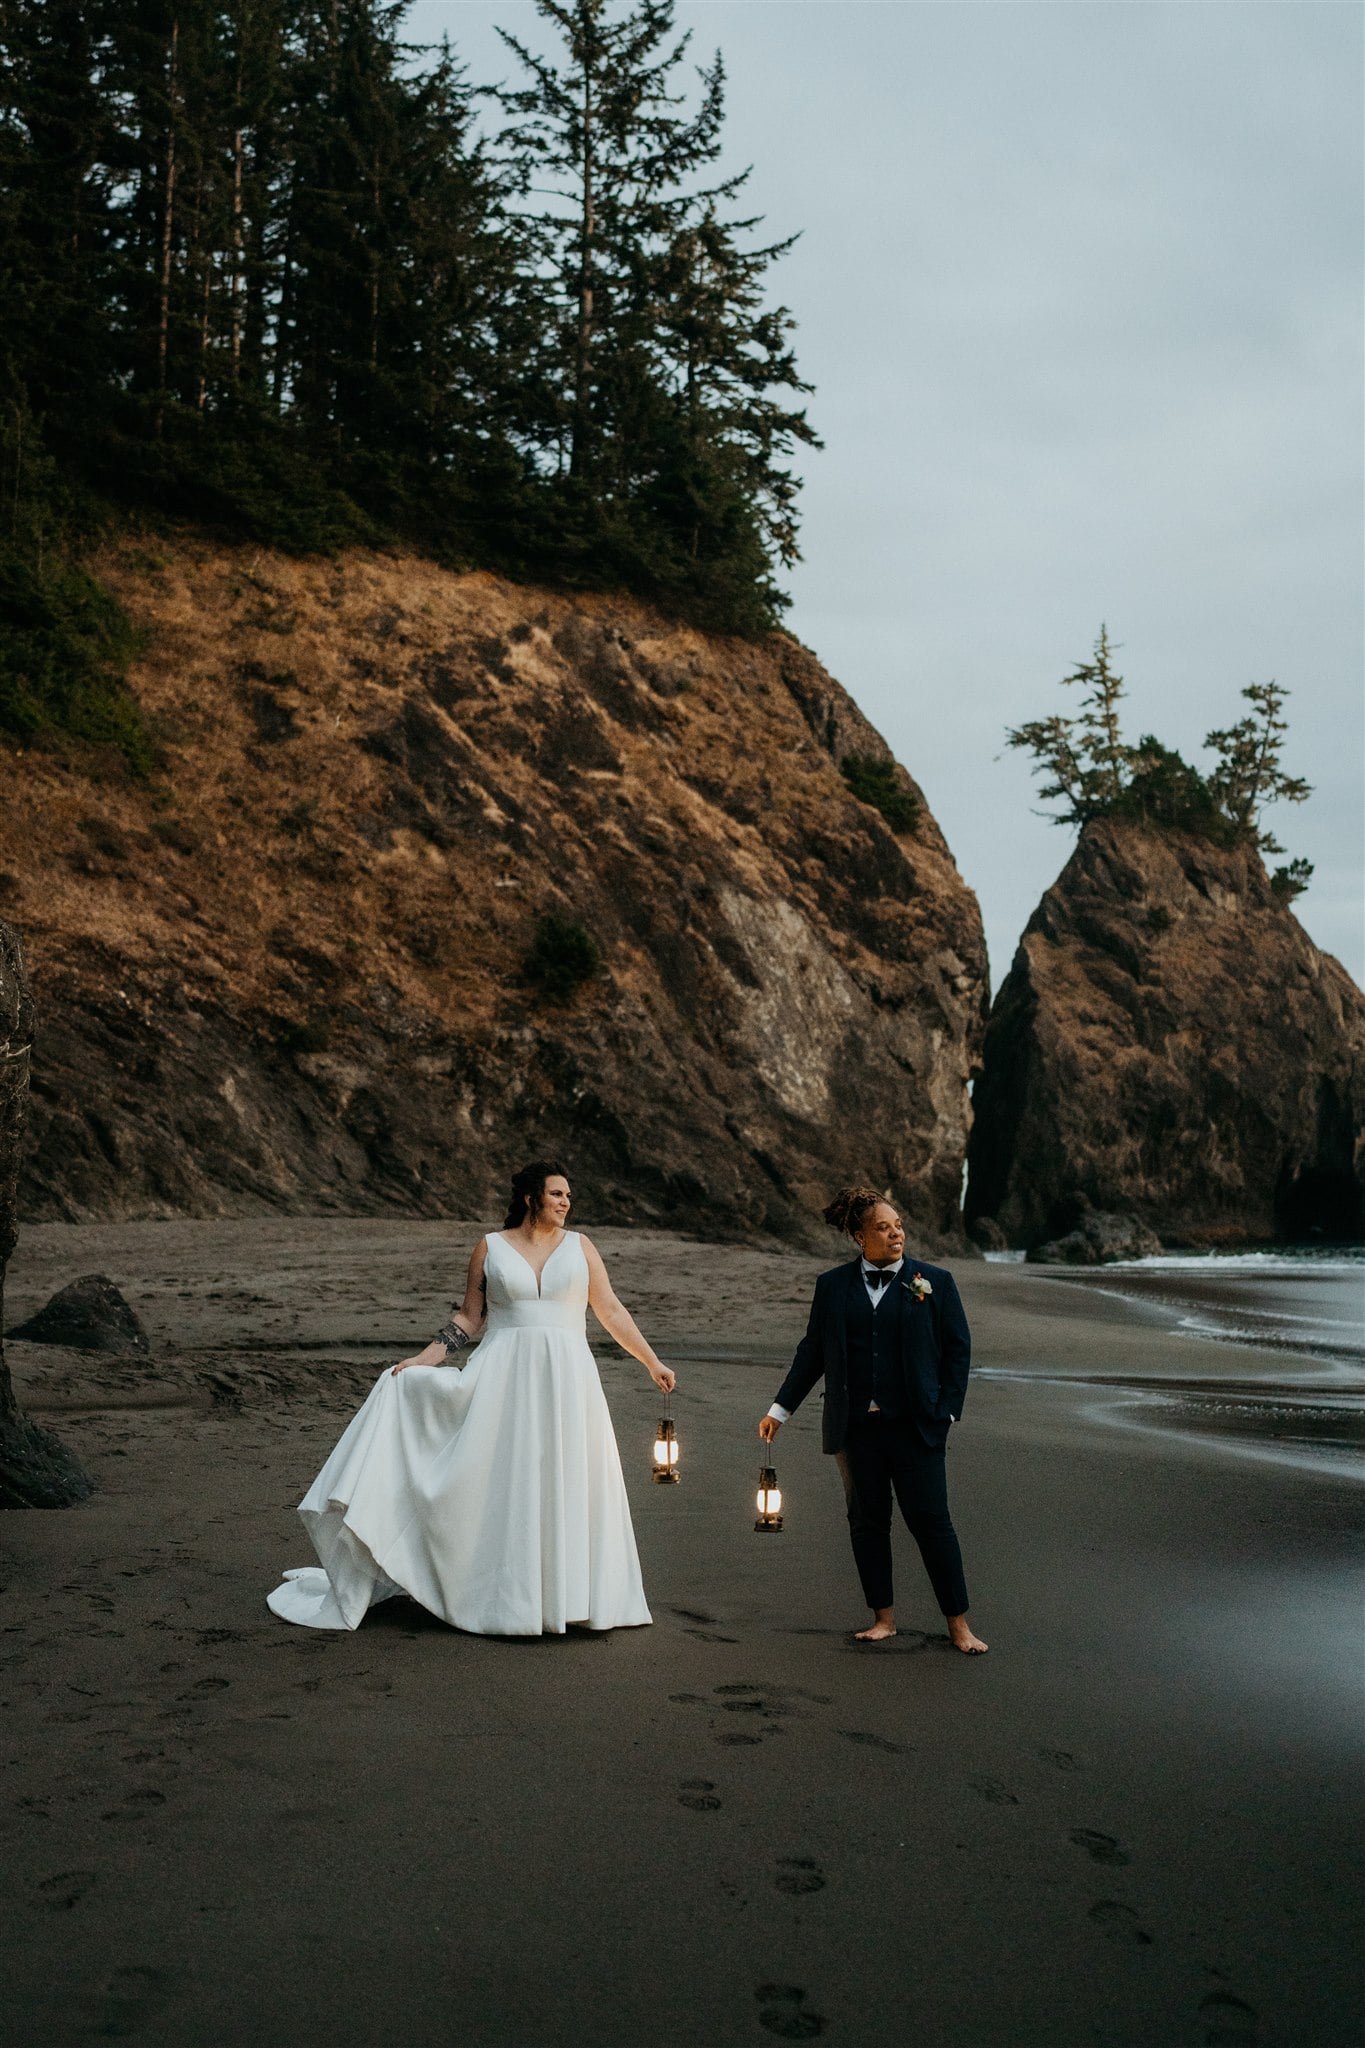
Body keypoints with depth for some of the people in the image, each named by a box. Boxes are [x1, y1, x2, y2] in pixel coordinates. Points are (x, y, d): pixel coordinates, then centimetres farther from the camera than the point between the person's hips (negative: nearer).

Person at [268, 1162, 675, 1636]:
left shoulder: (579, 1246, 6)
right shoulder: (490, 1247, 4)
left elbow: (611, 1311, 8)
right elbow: (469, 1318, 8)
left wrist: (651, 1362, 6)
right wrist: (424, 1359, -1)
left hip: (566, 1380, 1)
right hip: (504, 1376, -1)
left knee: (567, 1484, 1)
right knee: (500, 1483, -2)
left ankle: (566, 1597, 14)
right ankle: (507, 1596, 8)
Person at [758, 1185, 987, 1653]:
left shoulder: (935, 1281, 2)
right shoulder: (833, 1286, 6)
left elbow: (958, 1348, 3)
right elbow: (812, 1351, 11)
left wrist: (947, 1411, -4)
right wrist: (781, 1409, 10)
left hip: (915, 1424, -2)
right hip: (856, 1426, 2)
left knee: (931, 1520, -2)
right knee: (867, 1521, 8)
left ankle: (959, 1624, 9)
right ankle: (884, 1617, 21)